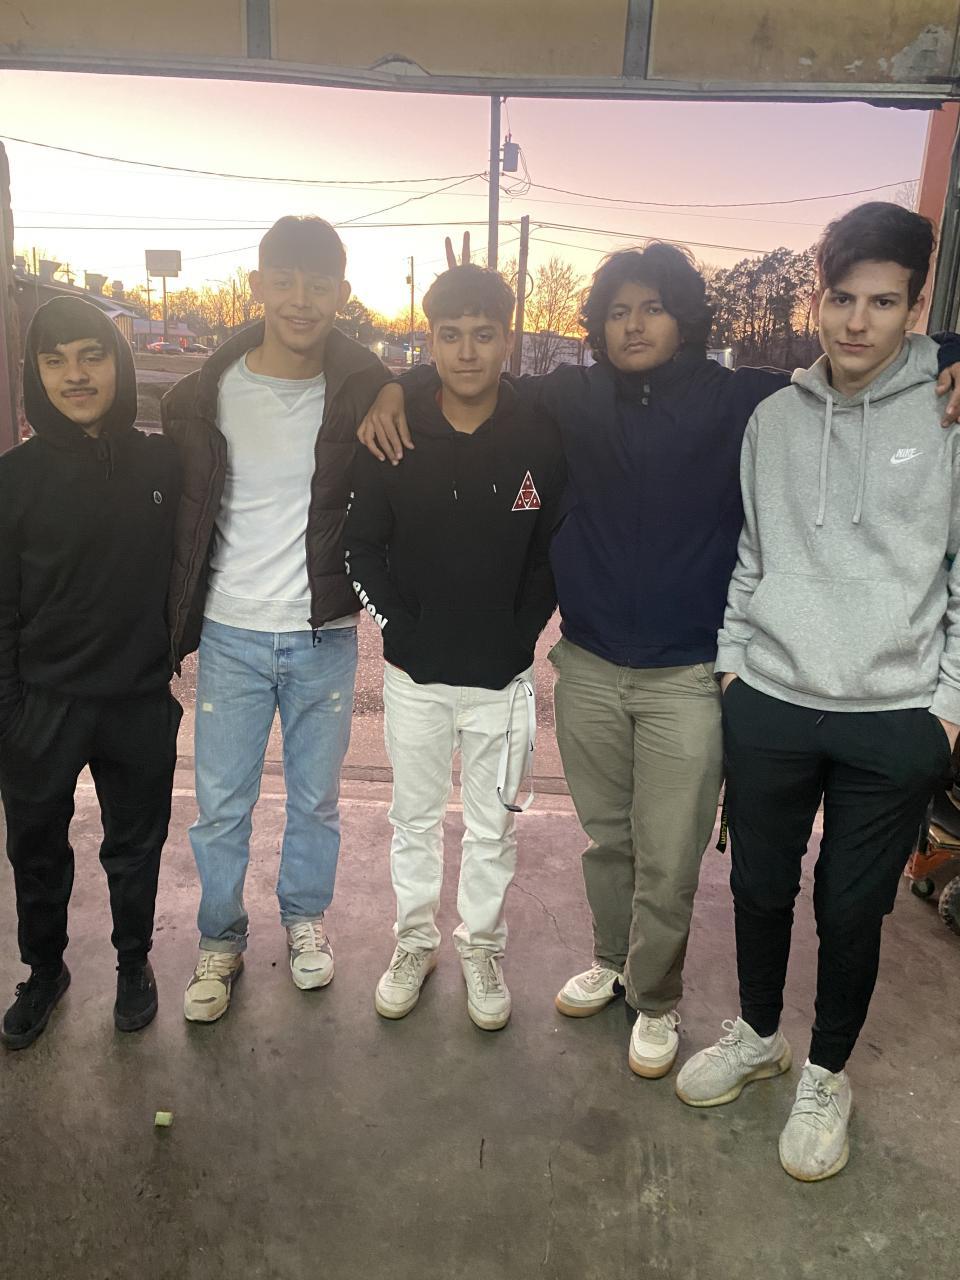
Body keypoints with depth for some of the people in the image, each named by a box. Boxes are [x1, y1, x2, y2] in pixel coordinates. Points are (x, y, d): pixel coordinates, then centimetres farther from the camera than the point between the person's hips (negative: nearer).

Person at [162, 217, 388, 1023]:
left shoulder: (367, 392, -6)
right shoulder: (205, 395, -4)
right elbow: (176, 521, 3)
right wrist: (173, 629, 3)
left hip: (325, 637, 0)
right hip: (231, 636, 0)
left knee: (316, 798, 15)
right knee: (221, 807, 10)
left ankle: (306, 917, 39)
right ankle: (221, 941, 32)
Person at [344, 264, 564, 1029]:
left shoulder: (542, 441, -8)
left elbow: (554, 553, 0)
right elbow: (363, 545, 2)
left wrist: (518, 638, -5)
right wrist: (400, 628, -4)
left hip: (502, 676, -1)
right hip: (415, 672, 1)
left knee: (492, 826, 13)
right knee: (415, 818, 16)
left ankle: (482, 946, 35)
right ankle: (416, 942, 37)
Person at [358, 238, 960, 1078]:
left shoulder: (741, 401, -5)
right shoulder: (575, 399, 3)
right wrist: (397, 389, -4)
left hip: (688, 677, -2)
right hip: (589, 668, 3)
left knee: (667, 863, 7)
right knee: (607, 837, 20)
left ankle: (656, 1000, 31)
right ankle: (612, 961, 44)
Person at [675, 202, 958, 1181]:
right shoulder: (774, 418, 5)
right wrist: (733, 658, 7)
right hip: (769, 703, 3)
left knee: (851, 912, 11)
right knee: (759, 887, 16)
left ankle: (826, 1074, 36)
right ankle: (756, 1035, 43)